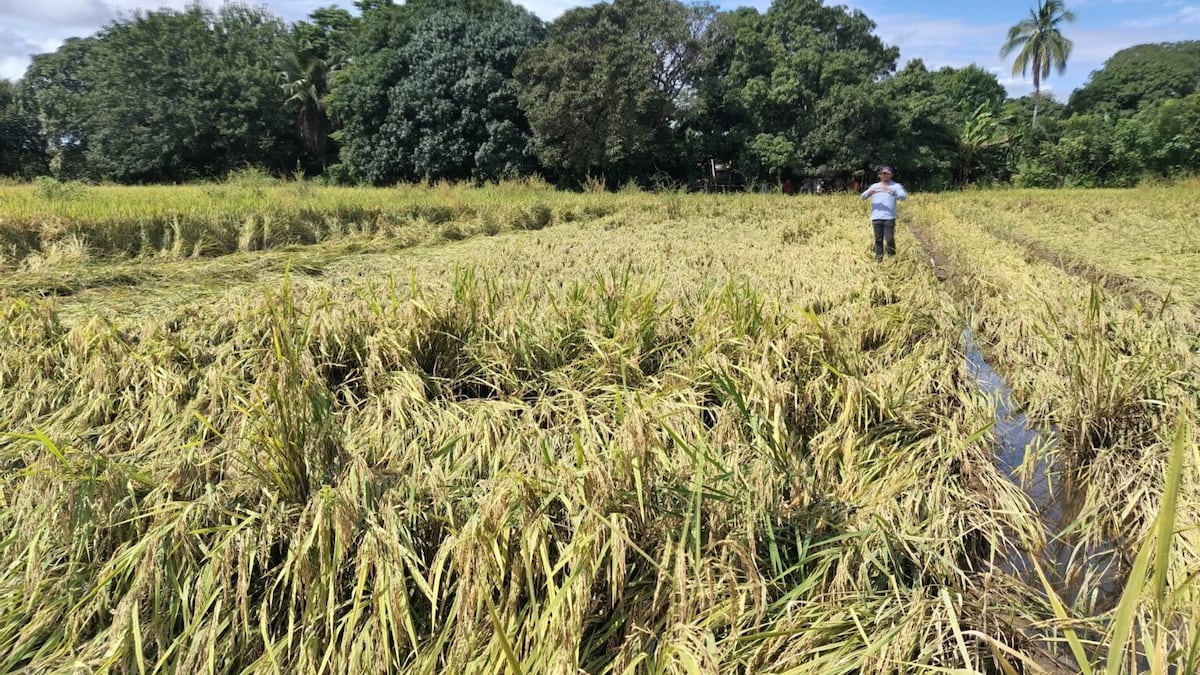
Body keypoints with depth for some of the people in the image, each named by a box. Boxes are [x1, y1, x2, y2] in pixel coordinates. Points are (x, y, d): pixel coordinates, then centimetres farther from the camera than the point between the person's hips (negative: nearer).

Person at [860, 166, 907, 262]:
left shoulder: (896, 186, 7)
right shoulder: (874, 186, 19)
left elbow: (903, 196, -9)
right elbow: (863, 197, 10)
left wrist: (892, 192, -29)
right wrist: (869, 192, -14)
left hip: (889, 218, -3)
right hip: (876, 217, 3)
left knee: (889, 239, -7)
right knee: (878, 239, 5)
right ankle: (878, 259, 13)